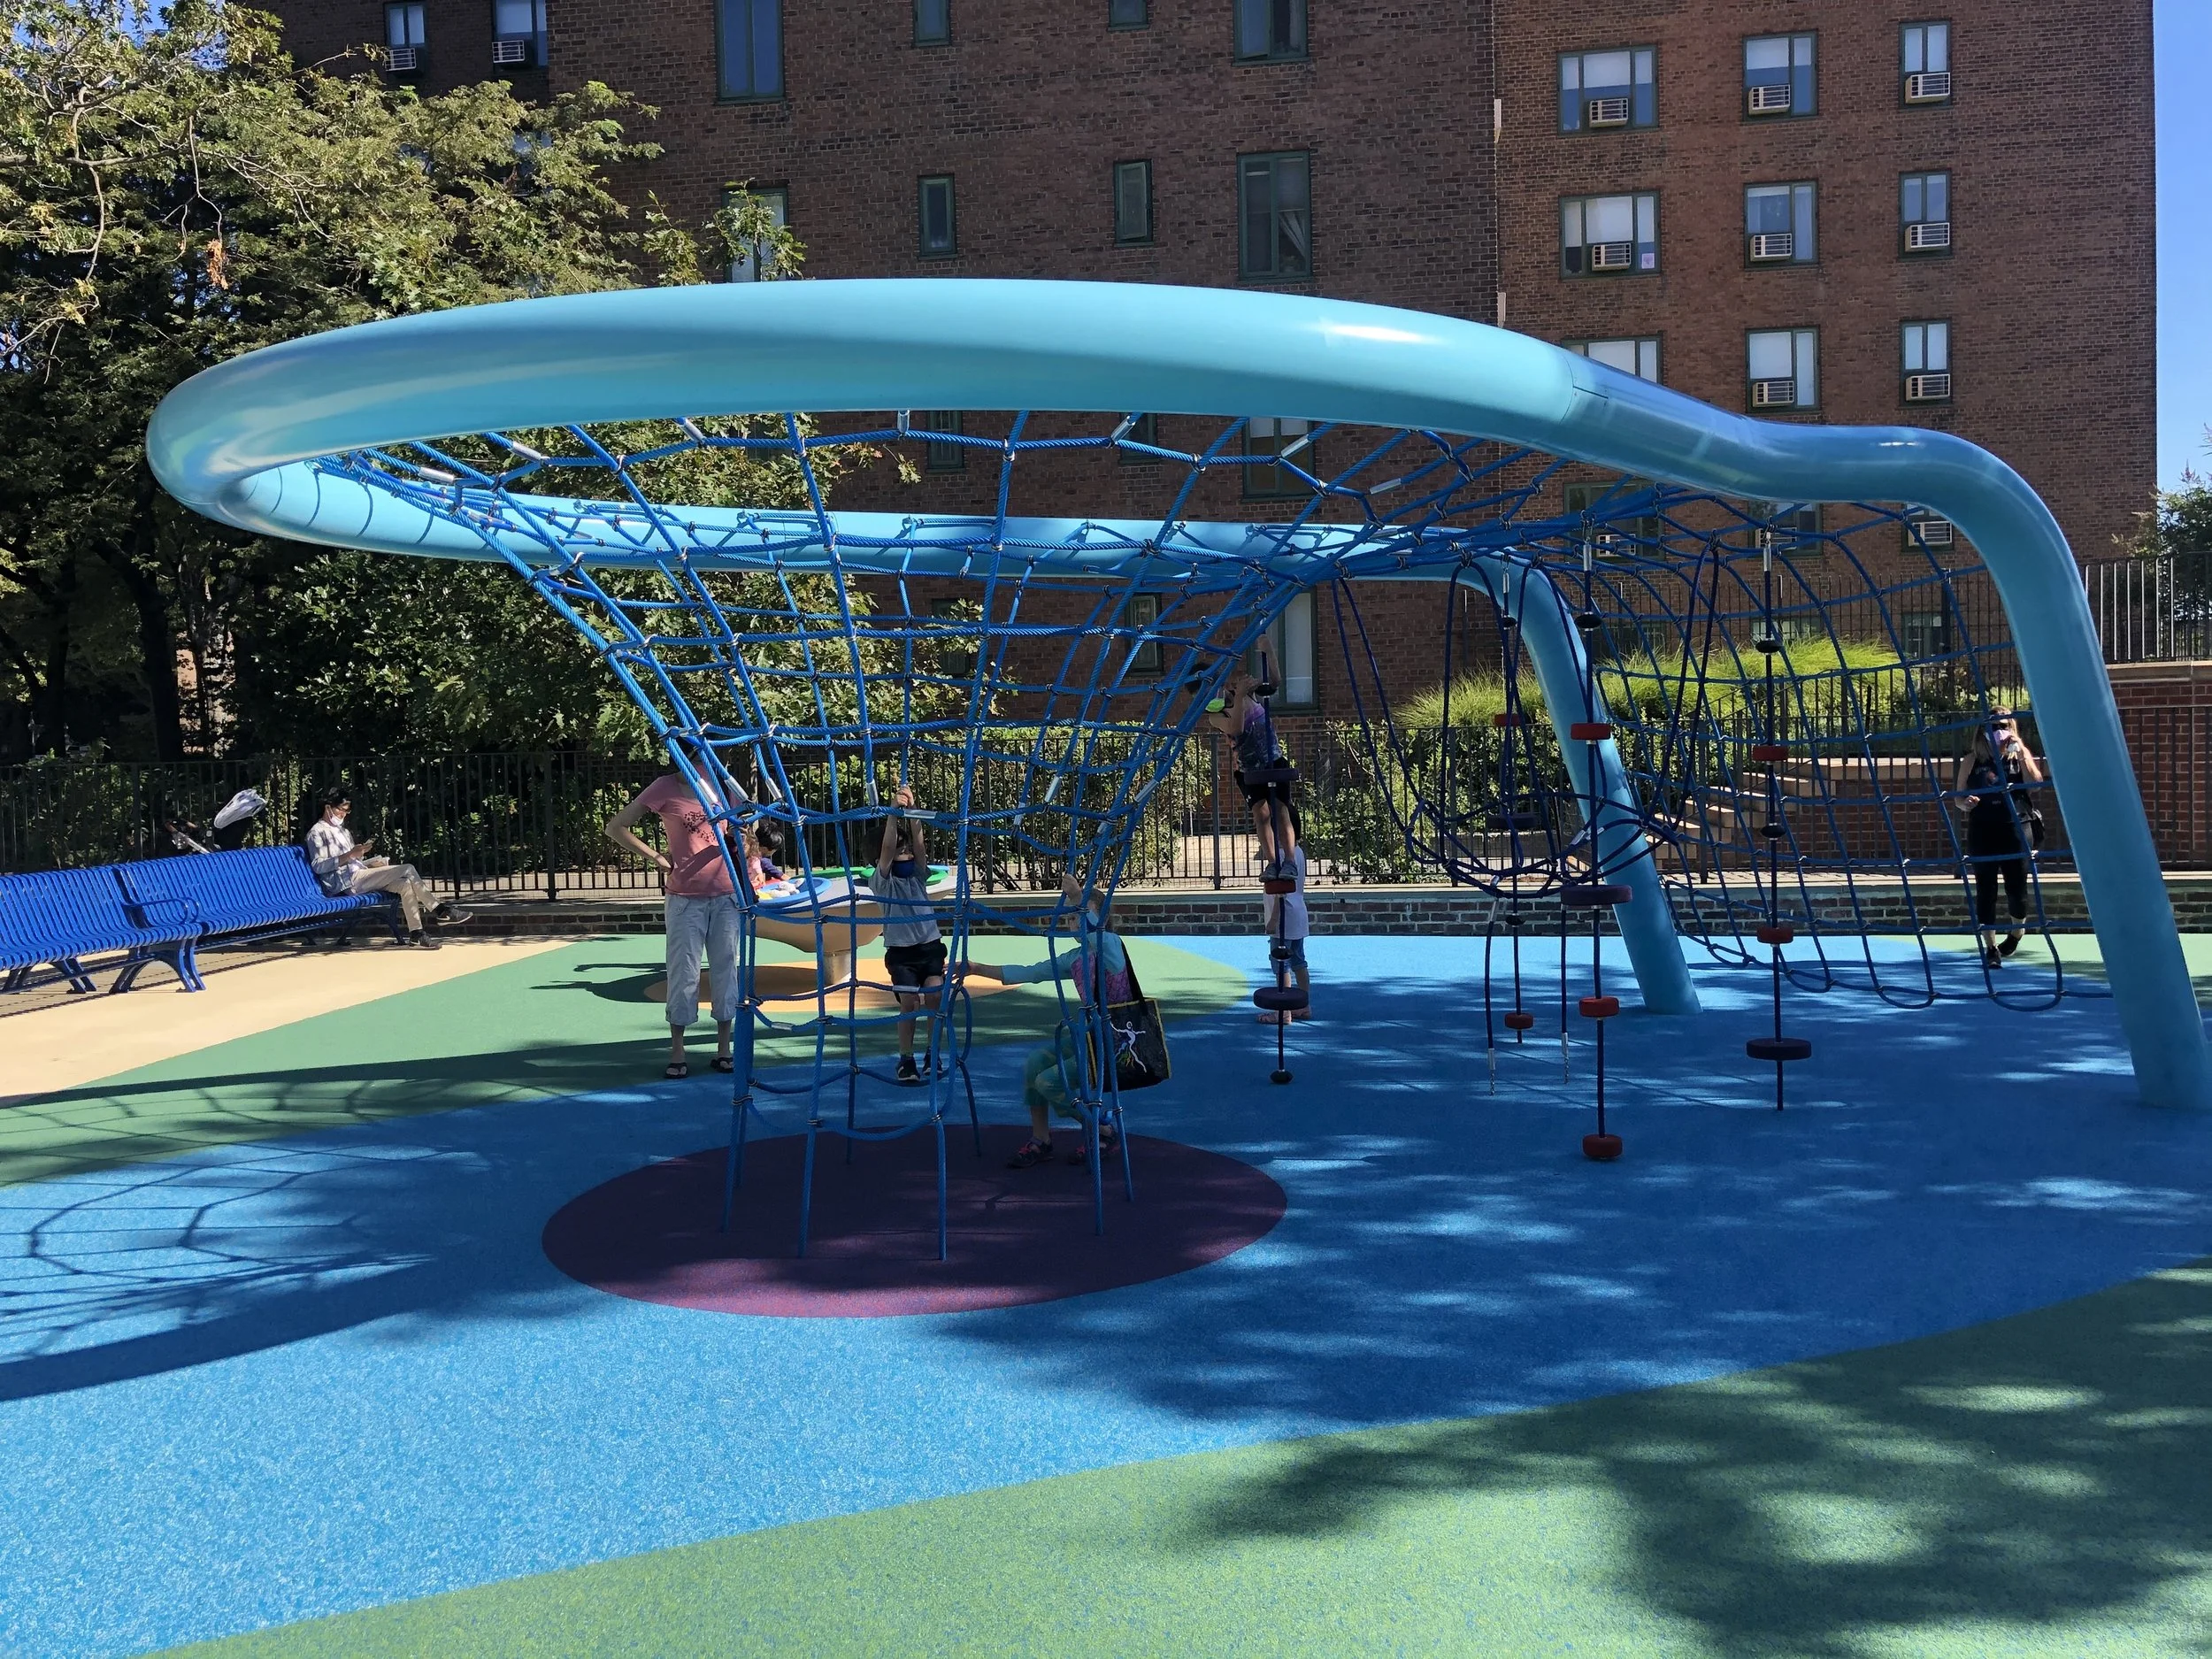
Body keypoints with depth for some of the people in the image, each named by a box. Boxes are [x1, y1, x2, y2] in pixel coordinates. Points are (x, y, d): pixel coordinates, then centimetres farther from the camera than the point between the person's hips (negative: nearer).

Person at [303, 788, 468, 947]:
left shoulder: (344, 831, 28)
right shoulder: (317, 832, 1)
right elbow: (317, 866, -12)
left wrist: (374, 863, 9)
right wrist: (350, 855, -21)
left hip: (358, 877, 9)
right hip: (345, 882, -9)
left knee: (405, 884, -14)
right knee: (408, 869, -20)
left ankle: (415, 933, -17)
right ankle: (439, 909, -17)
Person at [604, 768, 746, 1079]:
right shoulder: (666, 787, -6)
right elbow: (616, 827, -4)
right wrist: (657, 858, -7)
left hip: (725, 896, 4)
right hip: (685, 899, -4)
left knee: (725, 969, 7)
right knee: (684, 972, 1)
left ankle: (724, 1049, 16)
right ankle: (677, 1052, 12)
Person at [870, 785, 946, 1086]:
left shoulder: (919, 876, 11)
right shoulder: (882, 882, 1)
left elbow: (919, 845, -4)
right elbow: (887, 848, -14)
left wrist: (912, 810, -15)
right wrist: (893, 812, -23)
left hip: (930, 945, 2)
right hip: (900, 949, -2)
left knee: (935, 997, -12)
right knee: (909, 1003, -10)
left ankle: (933, 1055, 3)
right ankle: (906, 1060, 4)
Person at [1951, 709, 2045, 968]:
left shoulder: (2019, 757, 5)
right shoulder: (1972, 760, 4)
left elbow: (2036, 782, -12)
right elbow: (1957, 796, 6)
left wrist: (2021, 752, -16)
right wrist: (1964, 803, -16)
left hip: (2015, 831, 0)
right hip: (1982, 832, 0)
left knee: (2017, 886, 4)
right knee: (1986, 889, -2)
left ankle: (2017, 933, 32)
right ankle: (1991, 947, 2)